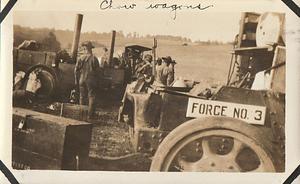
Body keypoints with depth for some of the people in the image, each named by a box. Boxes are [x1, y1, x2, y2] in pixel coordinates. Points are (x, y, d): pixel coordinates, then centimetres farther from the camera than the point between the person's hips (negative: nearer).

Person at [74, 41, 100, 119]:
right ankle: (90, 115, -4)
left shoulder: (81, 58, -2)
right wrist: (96, 81, 4)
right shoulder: (94, 59, -7)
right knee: (92, 97, 1)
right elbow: (97, 71, -5)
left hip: (82, 80, 3)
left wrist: (76, 80, 10)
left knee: (82, 97, 12)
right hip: (91, 81, -2)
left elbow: (76, 70, 1)